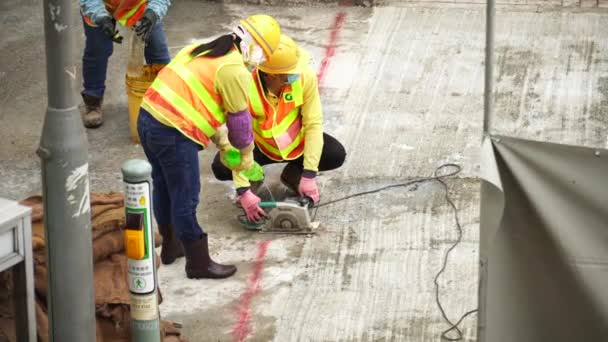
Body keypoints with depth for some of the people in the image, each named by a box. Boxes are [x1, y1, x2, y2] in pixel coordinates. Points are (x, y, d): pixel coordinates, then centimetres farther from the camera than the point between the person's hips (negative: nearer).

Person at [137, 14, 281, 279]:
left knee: (164, 188, 24)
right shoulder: (235, 70, -10)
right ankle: (199, 263, 12)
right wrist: (247, 154, 15)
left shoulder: (203, 51, 18)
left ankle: (171, 246, 41)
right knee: (186, 199, 2)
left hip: (147, 118, 9)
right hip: (173, 134, -9)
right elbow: (239, 119, -1)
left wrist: (223, 144, 27)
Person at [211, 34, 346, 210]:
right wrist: (244, 190, -34)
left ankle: (294, 174, 8)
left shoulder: (306, 76, -29)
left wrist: (309, 175, -25)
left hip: (297, 142, 2)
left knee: (336, 155, -22)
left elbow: (314, 123, -23)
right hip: (259, 145, -2)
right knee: (221, 168, -26)